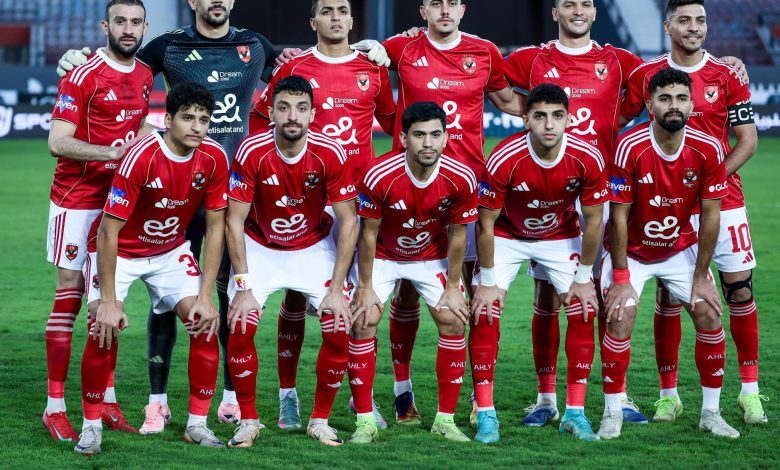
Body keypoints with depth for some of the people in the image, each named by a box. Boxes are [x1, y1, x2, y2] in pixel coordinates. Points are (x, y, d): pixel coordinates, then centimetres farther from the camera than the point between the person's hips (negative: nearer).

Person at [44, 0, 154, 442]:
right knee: (70, 293, -6)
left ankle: (107, 399, 13)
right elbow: (57, 141, -17)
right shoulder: (83, 75, -11)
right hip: (76, 198, -6)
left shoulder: (145, 76, 9)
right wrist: (110, 152, -27)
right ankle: (55, 406, -4)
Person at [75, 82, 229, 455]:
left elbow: (215, 228, -6)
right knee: (104, 329, -21)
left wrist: (206, 296, -11)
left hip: (171, 250, 4)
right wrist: (109, 301, -27)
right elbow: (109, 232, -26)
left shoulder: (213, 158, -15)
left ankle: (197, 424, 4)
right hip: (119, 251, -4)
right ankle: (91, 425, -4)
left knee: (205, 324, -10)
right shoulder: (141, 157, -30)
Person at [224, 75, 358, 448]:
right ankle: (248, 420, 1)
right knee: (240, 328, -18)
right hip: (259, 247, -1)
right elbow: (234, 221, -18)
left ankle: (320, 420, 7)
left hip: (315, 247, 1)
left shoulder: (331, 154, -21)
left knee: (339, 330, -12)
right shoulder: (251, 152, -24)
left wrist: (337, 287, -17)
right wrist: (243, 287, -21)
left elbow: (348, 222, -14)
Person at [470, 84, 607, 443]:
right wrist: (488, 281, -15)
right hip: (507, 236, -2)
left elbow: (593, 220, -12)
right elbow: (486, 222, -19)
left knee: (582, 312, -9)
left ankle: (575, 412, 2)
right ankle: (485, 414, -7)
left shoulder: (588, 159, -26)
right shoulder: (503, 160, -32)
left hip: (561, 236, 2)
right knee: (484, 314, -15)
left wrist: (584, 278, -8)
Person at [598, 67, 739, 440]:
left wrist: (700, 277, -8)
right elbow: (619, 216, -20)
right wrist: (620, 279, -19)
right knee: (620, 320, -16)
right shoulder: (630, 147, -26)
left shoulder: (708, 150, -18)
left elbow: (710, 216, -9)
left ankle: (711, 413, 8)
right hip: (631, 251, -3)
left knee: (709, 315, -5)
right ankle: (612, 415, -2)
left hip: (681, 248, 3)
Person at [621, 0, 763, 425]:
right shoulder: (646, 76, 3)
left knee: (740, 290, -2)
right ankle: (668, 395, 9)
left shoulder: (727, 76, 2)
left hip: (721, 197, 0)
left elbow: (747, 140, 2)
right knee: (668, 297, 1)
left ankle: (750, 392, 6)